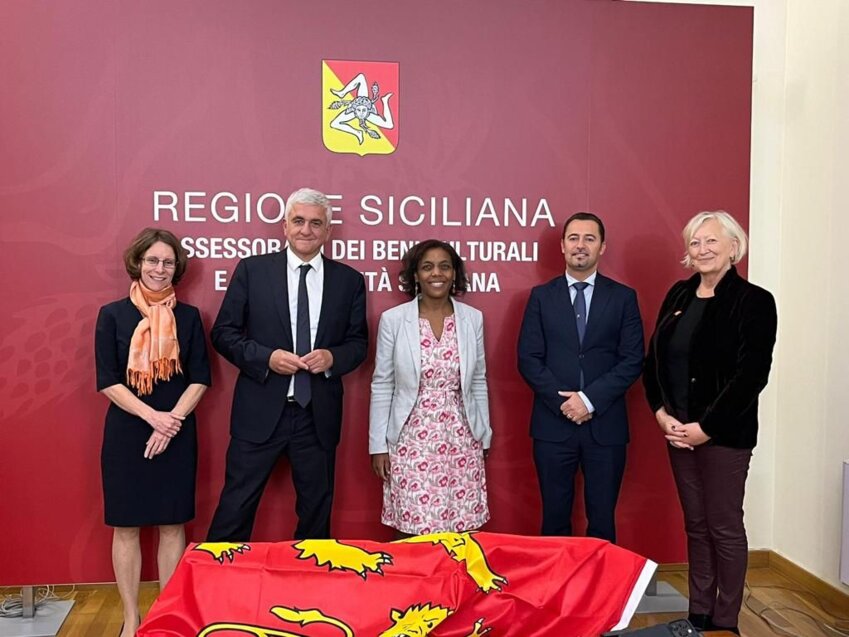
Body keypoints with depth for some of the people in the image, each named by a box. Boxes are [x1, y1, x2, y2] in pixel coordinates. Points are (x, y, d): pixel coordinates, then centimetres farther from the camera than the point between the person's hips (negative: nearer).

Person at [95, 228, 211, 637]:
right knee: (125, 526, 7)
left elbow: (200, 378, 1)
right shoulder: (112, 314, -1)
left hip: (177, 432, 1)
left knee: (172, 525, 7)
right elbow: (107, 381, -5)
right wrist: (153, 416, -16)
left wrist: (172, 420, -13)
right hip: (126, 432, -1)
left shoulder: (188, 316, 3)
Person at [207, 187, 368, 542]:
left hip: (319, 415, 2)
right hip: (261, 411, -2)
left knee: (317, 512, 15)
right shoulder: (252, 269, 0)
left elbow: (358, 343, 9)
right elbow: (223, 333, 0)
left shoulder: (349, 280, 4)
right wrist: (267, 357, -15)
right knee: (235, 509, 4)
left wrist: (332, 358, -12)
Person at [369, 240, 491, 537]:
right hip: (411, 440, -1)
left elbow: (478, 383, 9)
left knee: (462, 534, 4)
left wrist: (484, 438, 10)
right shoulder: (393, 319, -4)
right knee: (412, 531, 2)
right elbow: (382, 386, 0)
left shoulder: (473, 318, 2)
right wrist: (378, 445, -1)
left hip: (461, 441, 2)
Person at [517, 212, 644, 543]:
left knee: (602, 521, 8)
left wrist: (590, 399, -12)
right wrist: (563, 402, -11)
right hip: (553, 423, 0)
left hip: (605, 424, 0)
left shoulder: (623, 297, 5)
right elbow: (528, 358, 0)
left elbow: (632, 360, -2)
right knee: (554, 519, 9)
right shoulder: (541, 296, 6)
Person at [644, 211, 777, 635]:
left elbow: (751, 375, -15)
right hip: (678, 431, 5)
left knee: (725, 527, 5)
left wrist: (705, 428, -16)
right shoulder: (679, 295, 8)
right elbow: (653, 359, 8)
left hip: (724, 434, -5)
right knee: (695, 525, 14)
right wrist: (662, 414, -5)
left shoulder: (755, 301, -9)